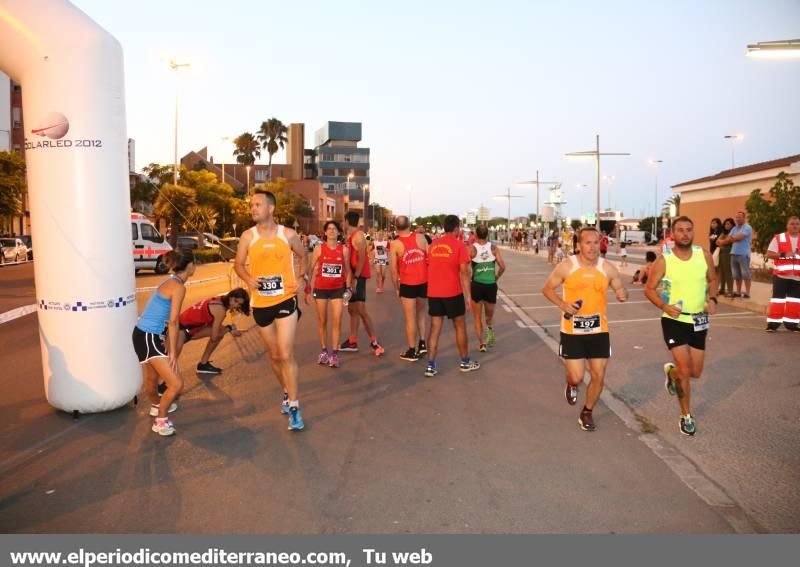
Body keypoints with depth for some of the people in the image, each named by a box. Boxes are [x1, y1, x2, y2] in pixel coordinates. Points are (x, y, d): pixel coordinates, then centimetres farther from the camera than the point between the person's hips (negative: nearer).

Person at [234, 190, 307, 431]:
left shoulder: (288, 235, -6)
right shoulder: (248, 236, -3)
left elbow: (302, 256, 12)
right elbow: (239, 264, 5)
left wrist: (300, 277, -1)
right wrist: (249, 279, -15)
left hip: (286, 300, -3)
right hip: (261, 304, 3)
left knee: (286, 354, -12)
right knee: (274, 355, 15)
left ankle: (294, 406, -3)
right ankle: (287, 392, 38)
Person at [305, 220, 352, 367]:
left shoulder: (344, 250, -2)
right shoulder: (319, 248, -4)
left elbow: (347, 270, 6)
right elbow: (311, 269, 1)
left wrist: (348, 288, 0)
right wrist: (307, 288, -1)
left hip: (338, 289, 0)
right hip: (321, 288, 0)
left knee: (337, 321, -6)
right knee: (322, 321, 9)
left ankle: (334, 353, 1)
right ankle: (324, 350, 22)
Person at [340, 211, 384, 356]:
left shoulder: (357, 235, -13)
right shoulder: (350, 237, 16)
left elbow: (362, 259, -20)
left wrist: (356, 277, -22)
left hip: (358, 276, -10)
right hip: (352, 276, 10)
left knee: (360, 310, -12)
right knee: (352, 309, 12)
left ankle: (374, 342, -8)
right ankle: (352, 342, 18)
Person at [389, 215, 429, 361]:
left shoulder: (395, 244, -7)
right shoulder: (420, 237, -1)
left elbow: (393, 269, -6)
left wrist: (396, 288, 5)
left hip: (407, 284, -3)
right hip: (424, 282, 3)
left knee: (410, 318, 6)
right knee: (420, 313, 23)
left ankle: (412, 351, 12)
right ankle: (422, 343, 17)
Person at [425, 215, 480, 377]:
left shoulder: (433, 245, 8)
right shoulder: (459, 244, -7)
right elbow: (464, 272, -11)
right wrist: (468, 295, -7)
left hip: (433, 293, 4)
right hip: (453, 293, -4)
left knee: (435, 329, 7)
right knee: (460, 327, 11)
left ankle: (431, 366, 3)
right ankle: (465, 362, 23)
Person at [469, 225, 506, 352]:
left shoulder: (472, 248, -5)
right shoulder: (494, 248, 0)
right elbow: (502, 267, -5)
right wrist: (496, 277, 13)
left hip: (476, 285, -1)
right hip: (491, 285, 1)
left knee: (477, 317, 13)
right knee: (490, 315, 23)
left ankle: (481, 344, 6)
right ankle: (490, 328, -5)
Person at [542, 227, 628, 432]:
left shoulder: (608, 268, -3)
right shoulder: (566, 266, -8)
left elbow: (621, 290, 9)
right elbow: (547, 289, 1)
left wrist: (622, 294, -16)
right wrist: (563, 304, -15)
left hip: (599, 331, 2)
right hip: (572, 331, -2)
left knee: (599, 376, 5)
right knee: (576, 377, -3)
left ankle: (587, 413, 29)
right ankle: (571, 385, 37)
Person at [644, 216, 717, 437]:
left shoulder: (704, 255, -3)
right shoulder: (664, 260, -12)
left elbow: (712, 280, 12)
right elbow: (649, 289, -5)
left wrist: (712, 299, -7)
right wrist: (664, 306, -22)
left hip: (699, 320, 4)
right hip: (674, 320, -3)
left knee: (695, 372, 9)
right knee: (685, 370, -7)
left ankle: (671, 371, 44)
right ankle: (686, 416, 13)